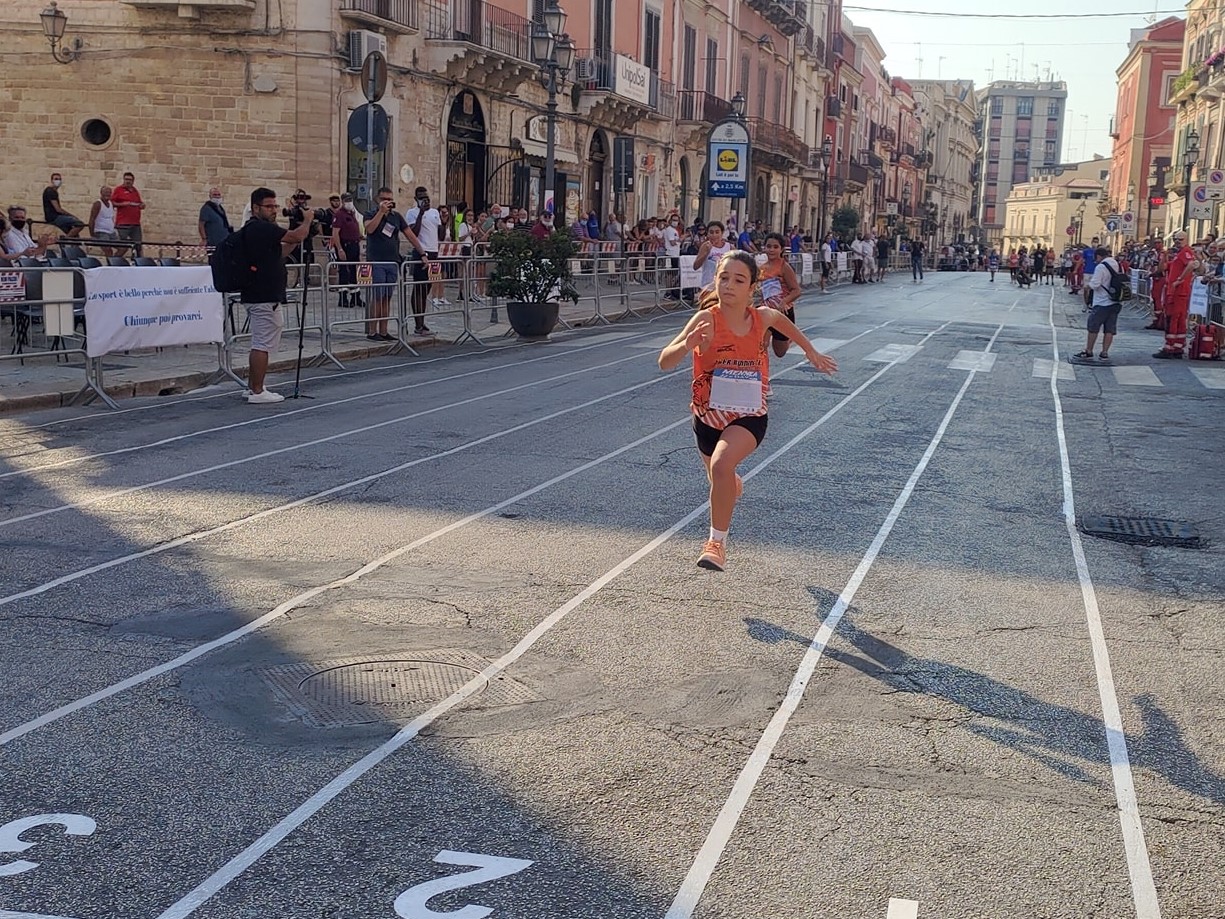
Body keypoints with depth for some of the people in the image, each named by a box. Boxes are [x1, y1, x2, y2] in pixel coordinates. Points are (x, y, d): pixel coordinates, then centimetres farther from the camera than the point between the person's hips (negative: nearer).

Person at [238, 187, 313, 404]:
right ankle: (257, 392, -3)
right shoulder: (261, 228, -15)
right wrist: (307, 221, -1)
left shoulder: (255, 229, 16)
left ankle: (253, 388, 22)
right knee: (262, 344, -6)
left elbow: (278, 253, 23)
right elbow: (297, 236, -19)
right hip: (264, 297, -11)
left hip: (258, 295, 11)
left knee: (260, 343, 17)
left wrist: (295, 241, 14)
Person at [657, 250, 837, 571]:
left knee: (722, 464, -30)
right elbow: (664, 362, -29)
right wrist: (687, 344, -49)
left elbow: (782, 320, 17)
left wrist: (811, 351, 23)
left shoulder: (763, 317, -10)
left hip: (749, 417, -1)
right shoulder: (707, 319, -19)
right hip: (708, 416, 1)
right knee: (722, 482, 22)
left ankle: (717, 543, -16)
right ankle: (733, 485, 63)